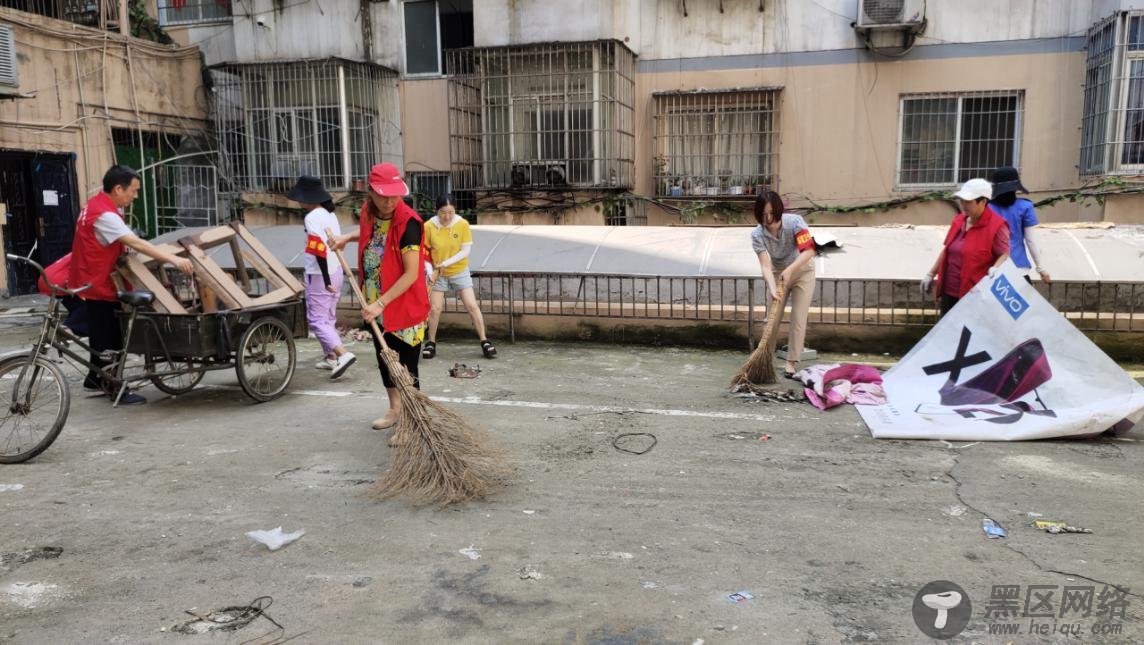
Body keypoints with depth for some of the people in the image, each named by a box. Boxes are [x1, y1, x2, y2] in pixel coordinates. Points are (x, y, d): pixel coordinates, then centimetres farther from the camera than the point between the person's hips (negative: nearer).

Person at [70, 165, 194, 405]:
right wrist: (173, 259, -38)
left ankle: (96, 379, 31)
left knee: (105, 333, 19)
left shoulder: (98, 205, 10)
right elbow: (135, 243, -34)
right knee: (107, 337, -3)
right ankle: (116, 389, 3)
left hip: (94, 281, 10)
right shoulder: (104, 215, -24)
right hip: (95, 284, -10)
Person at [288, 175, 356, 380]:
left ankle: (343, 353, -19)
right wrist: (329, 278, 18)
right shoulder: (330, 214, 9)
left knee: (317, 319, -5)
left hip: (319, 275, -9)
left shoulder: (312, 218, -17)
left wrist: (326, 280, -21)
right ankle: (330, 357, 27)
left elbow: (319, 250, -23)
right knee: (329, 317, 19)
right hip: (336, 271, 9)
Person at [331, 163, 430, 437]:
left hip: (405, 306, -8)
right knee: (383, 359, 21)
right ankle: (395, 409, 40)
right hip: (376, 306, 8)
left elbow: (411, 274, -25)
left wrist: (380, 303, -26)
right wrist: (347, 237, 10)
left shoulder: (407, 222, -23)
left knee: (406, 367, -1)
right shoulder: (368, 212, 0)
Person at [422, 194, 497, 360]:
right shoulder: (429, 226, -16)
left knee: (472, 306, -4)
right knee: (435, 308, 1)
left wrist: (446, 263, -21)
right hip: (438, 274, 0)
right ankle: (431, 343, 19)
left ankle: (484, 342, 4)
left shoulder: (463, 224, -15)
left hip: (460, 272, 0)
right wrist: (430, 271, -19)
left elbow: (465, 251, -13)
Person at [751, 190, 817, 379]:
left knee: (798, 318, -4)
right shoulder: (757, 235, -24)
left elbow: (809, 250, -35)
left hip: (802, 271, -2)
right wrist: (772, 289, -48)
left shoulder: (794, 222, -29)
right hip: (778, 274, 2)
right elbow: (765, 266, -31)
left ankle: (792, 362, 4)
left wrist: (789, 270, -48)